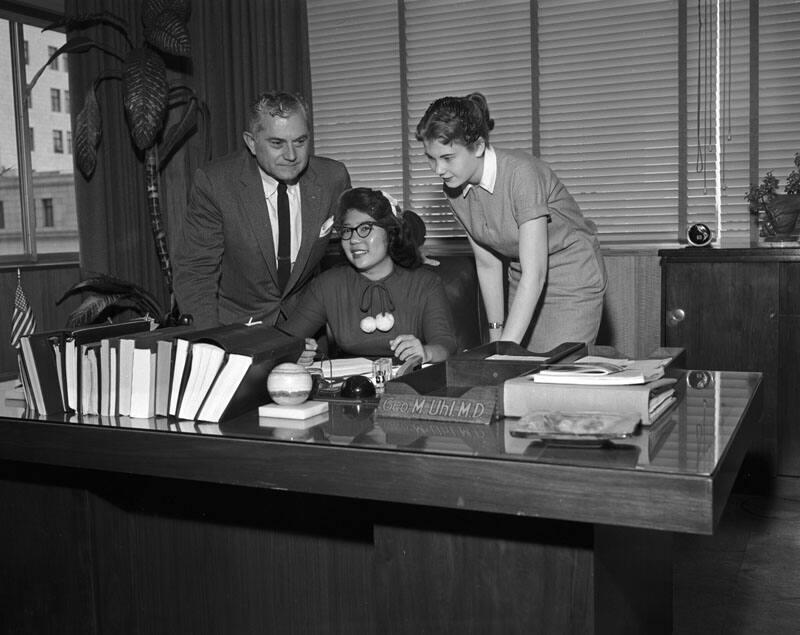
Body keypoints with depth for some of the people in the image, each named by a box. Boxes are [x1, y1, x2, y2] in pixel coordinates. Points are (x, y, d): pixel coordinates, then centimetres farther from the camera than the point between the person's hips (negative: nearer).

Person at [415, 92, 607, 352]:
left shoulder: (521, 172, -28)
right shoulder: (455, 190, -7)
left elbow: (535, 274, -31)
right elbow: (487, 264, 2)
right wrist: (495, 334, -1)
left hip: (573, 283, -6)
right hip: (524, 286, 6)